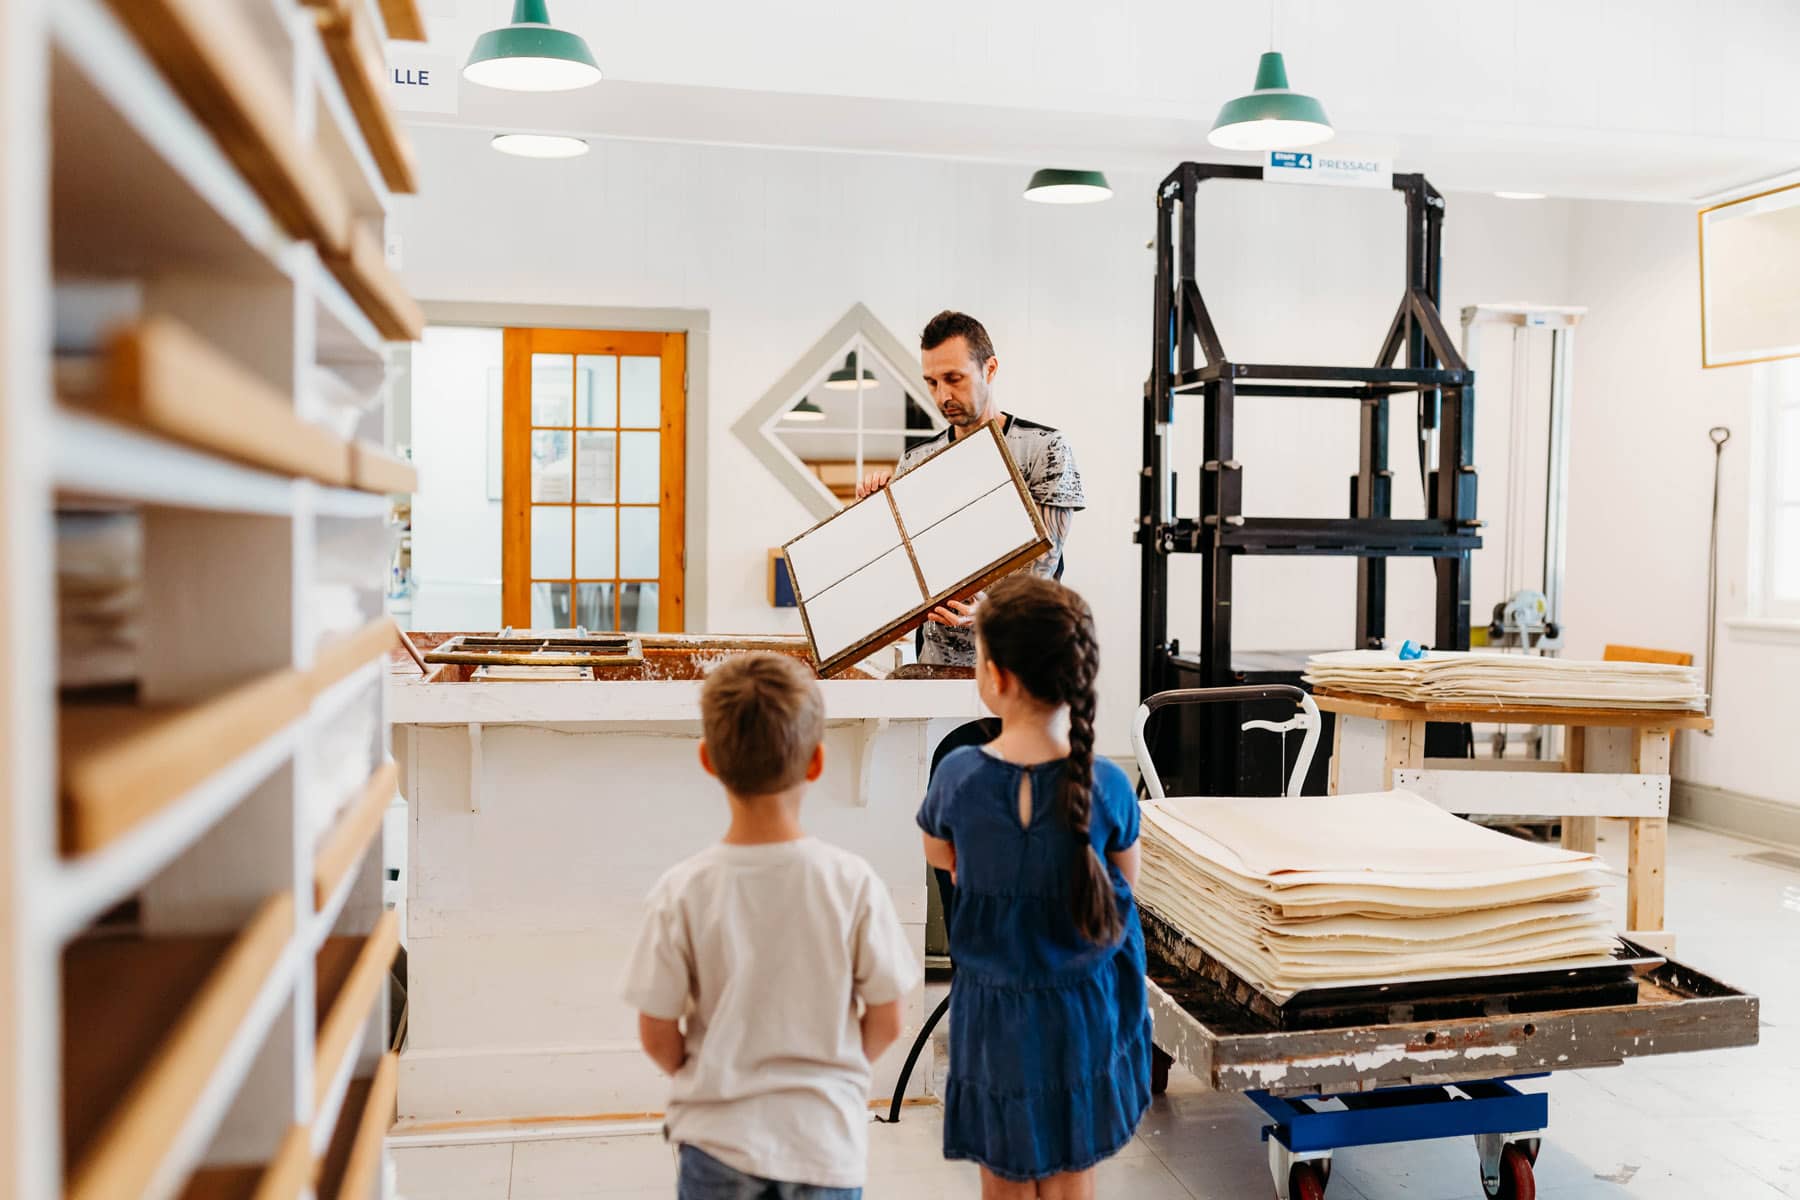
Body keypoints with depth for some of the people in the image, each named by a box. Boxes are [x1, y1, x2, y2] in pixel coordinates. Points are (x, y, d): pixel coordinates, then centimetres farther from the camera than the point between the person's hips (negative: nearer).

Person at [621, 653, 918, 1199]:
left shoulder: (683, 892, -16)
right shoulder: (852, 882, -15)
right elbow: (884, 1023, -5)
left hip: (719, 1135, 0)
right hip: (826, 1136, 0)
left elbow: (657, 1036, -6)